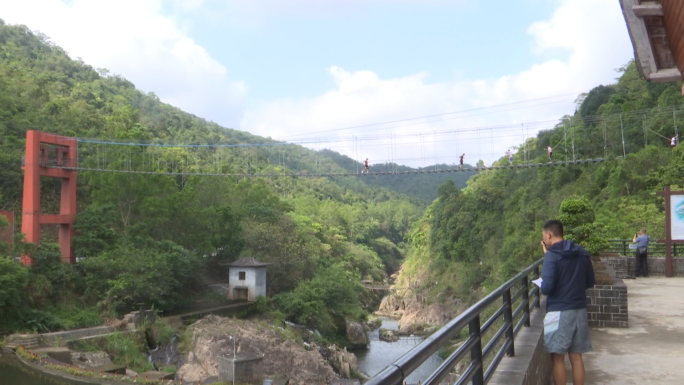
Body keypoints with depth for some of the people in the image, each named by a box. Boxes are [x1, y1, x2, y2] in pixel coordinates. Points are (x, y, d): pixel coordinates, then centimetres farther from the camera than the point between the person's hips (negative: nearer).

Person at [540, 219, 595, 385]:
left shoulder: (552, 256, -14)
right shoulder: (583, 253, 6)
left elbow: (546, 288, -19)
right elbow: (590, 282, 13)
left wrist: (541, 284, 3)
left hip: (559, 312, -6)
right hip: (579, 311, 6)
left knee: (558, 358, 5)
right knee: (576, 357, 13)